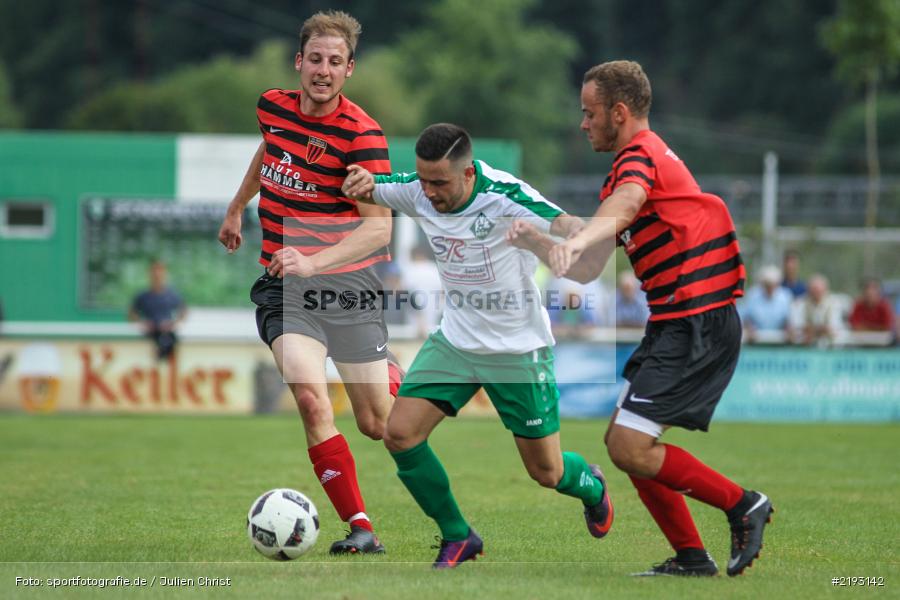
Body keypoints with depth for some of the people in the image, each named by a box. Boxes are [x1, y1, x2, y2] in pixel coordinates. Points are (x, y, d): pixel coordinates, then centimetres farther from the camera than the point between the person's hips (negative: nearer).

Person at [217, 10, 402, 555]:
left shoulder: (363, 135, -16)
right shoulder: (273, 106, 0)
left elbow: (379, 227, -25)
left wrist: (313, 261, -39)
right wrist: (236, 209, 37)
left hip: (350, 284, -2)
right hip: (286, 289, 2)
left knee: (378, 424, 4)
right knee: (311, 396, -24)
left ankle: (391, 378, 44)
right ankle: (361, 529, -21)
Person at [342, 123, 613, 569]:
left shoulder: (505, 196, -26)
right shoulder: (418, 192, -11)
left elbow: (568, 228, -39)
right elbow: (364, 191, 6)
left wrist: (571, 234, -65)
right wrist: (361, 182, -20)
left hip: (518, 350, -4)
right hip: (455, 341, 4)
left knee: (546, 473, 4)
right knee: (399, 434, -12)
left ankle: (589, 485, 43)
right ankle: (458, 538, 7)